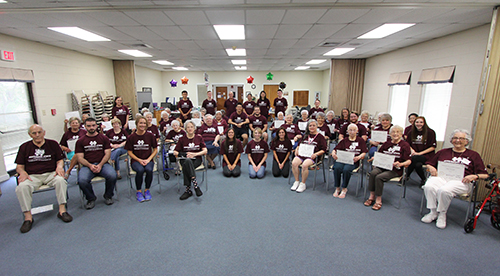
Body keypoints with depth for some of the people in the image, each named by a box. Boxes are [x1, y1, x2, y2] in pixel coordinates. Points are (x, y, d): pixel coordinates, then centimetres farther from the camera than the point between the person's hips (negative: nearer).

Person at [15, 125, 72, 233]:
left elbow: (60, 160, 11)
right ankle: (28, 217, -19)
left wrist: (59, 166, -12)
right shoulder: (24, 147, 12)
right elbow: (19, 166, 12)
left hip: (51, 174, -1)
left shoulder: (53, 144, 10)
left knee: (60, 180, -34)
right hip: (32, 176, 1)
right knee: (21, 187, -30)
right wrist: (22, 172, -11)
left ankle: (62, 210, -27)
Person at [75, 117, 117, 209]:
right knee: (82, 180, -31)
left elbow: (107, 154, 4)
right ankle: (91, 198, 0)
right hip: (87, 165, 1)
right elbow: (80, 158, 6)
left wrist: (100, 165, -12)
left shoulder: (104, 138, 13)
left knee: (112, 176, -31)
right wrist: (90, 165, -13)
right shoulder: (80, 141, 13)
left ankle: (108, 196, -1)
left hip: (102, 164, 0)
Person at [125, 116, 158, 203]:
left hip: (148, 159, 1)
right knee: (140, 170, -33)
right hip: (136, 160, 0)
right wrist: (139, 160, -11)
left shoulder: (150, 135, 1)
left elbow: (155, 150, 5)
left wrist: (148, 159, -9)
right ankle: (138, 191, -9)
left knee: (149, 170, -32)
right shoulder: (132, 137, -1)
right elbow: (130, 152, 2)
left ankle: (147, 190, -6)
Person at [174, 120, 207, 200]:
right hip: (185, 160, 1)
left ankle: (188, 190, -32)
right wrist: (186, 154, -10)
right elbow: (175, 152, 8)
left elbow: (205, 151, 4)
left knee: (186, 167, -35)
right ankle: (195, 185, -41)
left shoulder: (199, 137, 10)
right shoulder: (182, 139, 10)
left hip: (196, 159, -1)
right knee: (188, 161, -38)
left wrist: (194, 154, -12)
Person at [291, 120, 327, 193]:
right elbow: (299, 144, 30)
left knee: (304, 165, -34)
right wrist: (297, 149, 8)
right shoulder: (305, 135, 23)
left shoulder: (320, 137, 8)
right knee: (294, 163, -27)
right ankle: (296, 181, -11)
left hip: (311, 156, -4)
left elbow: (323, 150, 2)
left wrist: (316, 154, -14)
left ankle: (303, 184, -16)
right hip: (301, 154, 4)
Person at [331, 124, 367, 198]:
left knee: (346, 169, -33)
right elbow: (335, 149, 10)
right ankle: (337, 188, -11)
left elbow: (364, 152, 3)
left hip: (353, 161, -2)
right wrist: (333, 153, -13)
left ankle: (344, 189, -10)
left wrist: (359, 157, -18)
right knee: (337, 168, -30)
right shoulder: (344, 140, 17)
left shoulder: (360, 140, 12)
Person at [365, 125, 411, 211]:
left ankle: (378, 200, -16)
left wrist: (400, 164, -24)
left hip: (395, 169, -4)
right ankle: (371, 196, -17)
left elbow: (409, 161, -4)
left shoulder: (405, 145, 2)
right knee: (373, 173, -28)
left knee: (379, 177, -30)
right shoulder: (387, 143, 17)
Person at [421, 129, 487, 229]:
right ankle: (433, 212, -16)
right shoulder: (443, 152, 23)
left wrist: (474, 176, -10)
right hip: (441, 177, 2)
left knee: (444, 190, -36)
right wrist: (431, 168, 0)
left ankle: (442, 214, -11)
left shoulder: (473, 155, 18)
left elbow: (485, 175, 12)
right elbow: (429, 163, 23)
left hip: (460, 181, -2)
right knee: (429, 187, -34)